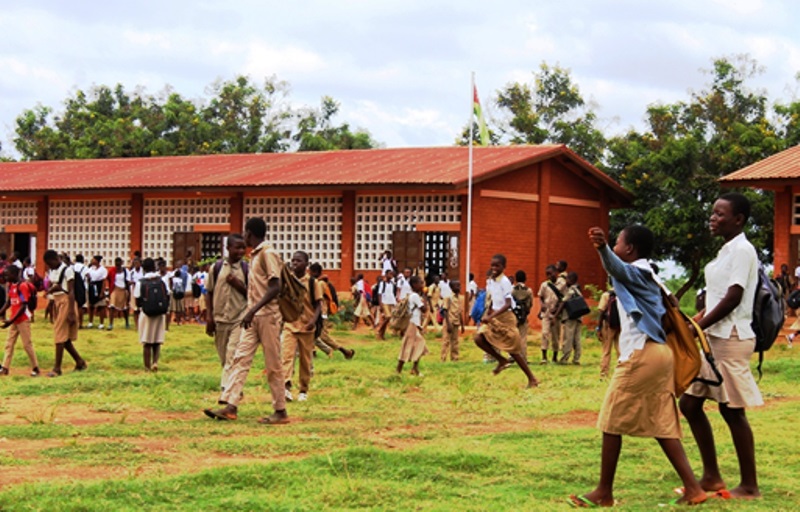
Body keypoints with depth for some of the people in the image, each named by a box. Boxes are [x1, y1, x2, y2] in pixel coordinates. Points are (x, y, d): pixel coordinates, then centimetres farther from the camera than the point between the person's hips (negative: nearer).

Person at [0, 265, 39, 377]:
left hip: (23, 319, -8)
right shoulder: (10, 285, 8)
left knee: (27, 344, -2)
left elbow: (23, 306, -20)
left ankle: (35, 368, 7)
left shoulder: (22, 286, -17)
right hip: (13, 320, 8)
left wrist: (11, 320, -24)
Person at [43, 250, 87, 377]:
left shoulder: (67, 270, -12)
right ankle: (80, 362, 20)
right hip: (56, 302, 9)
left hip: (65, 302, -9)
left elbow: (71, 291, -15)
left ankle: (57, 368, -6)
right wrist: (51, 289, -7)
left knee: (60, 336, -9)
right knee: (64, 337, 10)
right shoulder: (52, 271, 12)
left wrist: (71, 313, -19)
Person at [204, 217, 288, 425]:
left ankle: (280, 411, 5)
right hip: (253, 317, 9)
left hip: (267, 316, -9)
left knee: (272, 365, -2)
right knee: (241, 358, 0)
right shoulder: (254, 255, 16)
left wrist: (253, 310, -26)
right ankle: (230, 405, -4)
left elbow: (275, 287, -21)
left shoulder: (268, 254, -12)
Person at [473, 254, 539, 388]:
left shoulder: (504, 282, -17)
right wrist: (487, 313, 4)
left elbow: (508, 304, -23)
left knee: (513, 350, -2)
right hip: (494, 317, 7)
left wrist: (491, 316, -29)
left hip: (506, 317, -7)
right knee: (479, 338, -11)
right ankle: (502, 361, 6)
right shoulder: (490, 281, 5)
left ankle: (532, 379, 9)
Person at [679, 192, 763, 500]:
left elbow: (732, 298, -18)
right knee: (690, 403, 10)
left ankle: (749, 486, 4)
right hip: (712, 338, 10)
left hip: (731, 339, -10)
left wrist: (697, 327, -15)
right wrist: (696, 324, 9)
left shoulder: (742, 250, -12)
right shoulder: (727, 250, 16)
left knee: (731, 410, -4)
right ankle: (711, 477, 17)